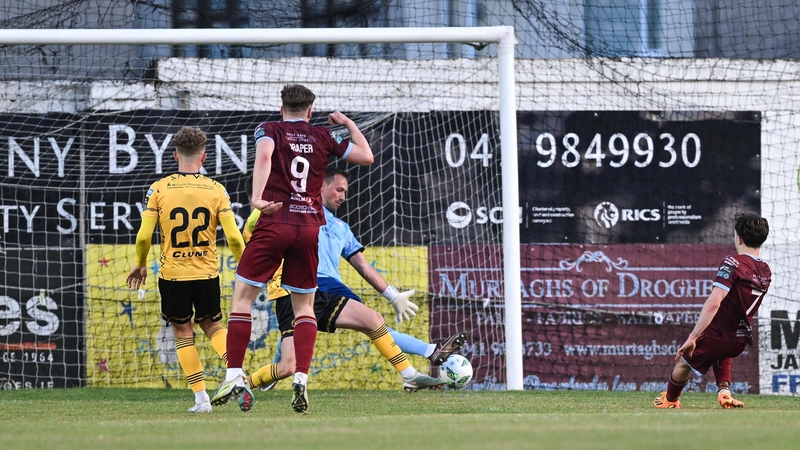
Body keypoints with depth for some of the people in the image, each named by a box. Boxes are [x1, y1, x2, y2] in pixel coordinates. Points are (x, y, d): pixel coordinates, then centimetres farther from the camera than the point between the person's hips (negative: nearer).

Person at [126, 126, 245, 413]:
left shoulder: (159, 189, -6)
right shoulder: (216, 190, -4)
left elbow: (143, 237, -9)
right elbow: (233, 237, -8)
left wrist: (140, 265, 10)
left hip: (172, 274, -1)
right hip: (207, 274, 1)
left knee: (182, 332, 13)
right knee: (211, 325, 21)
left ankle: (201, 398, 6)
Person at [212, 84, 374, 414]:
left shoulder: (269, 131, 4)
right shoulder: (322, 137, 11)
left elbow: (264, 155, -19)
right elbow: (366, 156, 18)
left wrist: (257, 197, -29)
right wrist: (348, 124, 32)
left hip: (274, 223, -3)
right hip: (310, 227, 3)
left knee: (242, 297, 4)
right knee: (304, 306, 12)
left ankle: (234, 376, -5)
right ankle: (301, 379, -5)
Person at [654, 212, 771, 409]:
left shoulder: (733, 263, -19)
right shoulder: (766, 272, 3)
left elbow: (713, 304, -26)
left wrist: (692, 337, -25)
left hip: (715, 336, -6)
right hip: (740, 341, 6)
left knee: (684, 362, 22)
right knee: (721, 353, 41)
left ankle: (670, 399, 44)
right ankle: (724, 390, 22)